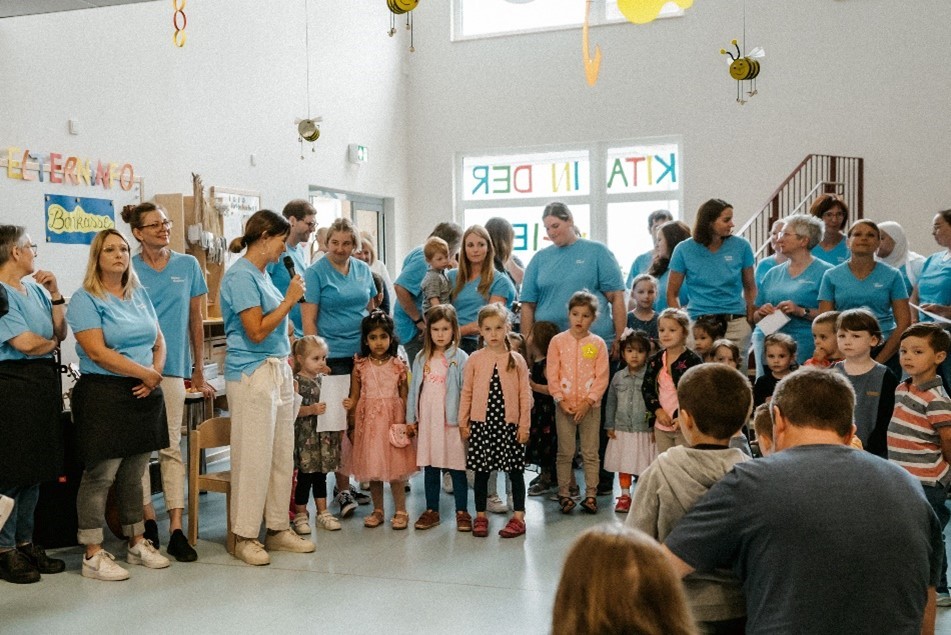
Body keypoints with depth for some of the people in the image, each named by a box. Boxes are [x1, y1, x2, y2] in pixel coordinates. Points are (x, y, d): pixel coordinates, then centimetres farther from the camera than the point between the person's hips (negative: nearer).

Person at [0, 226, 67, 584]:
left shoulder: (35, 289, 12)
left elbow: (60, 332, 13)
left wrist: (55, 295, 3)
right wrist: (52, 343, 3)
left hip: (43, 383, 8)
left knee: (35, 471, 14)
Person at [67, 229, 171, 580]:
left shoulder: (140, 295, 14)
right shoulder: (85, 299, -6)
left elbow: (158, 341, 15)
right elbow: (98, 352, -16)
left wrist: (155, 374, -4)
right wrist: (145, 373, -14)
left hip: (144, 394, 6)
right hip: (104, 396, -6)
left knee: (134, 474, 14)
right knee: (100, 475, -3)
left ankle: (137, 543, 25)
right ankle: (93, 555, 6)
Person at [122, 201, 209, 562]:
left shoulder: (188, 266, 8)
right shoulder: (128, 270, 4)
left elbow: (195, 320, 12)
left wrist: (198, 371, 13)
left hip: (172, 367, 1)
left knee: (171, 447, 0)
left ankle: (176, 531, 1)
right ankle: (147, 520, 16)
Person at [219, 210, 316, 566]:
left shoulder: (262, 274, 16)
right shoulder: (241, 276, -12)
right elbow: (257, 331, -17)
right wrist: (290, 300, -12)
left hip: (278, 372, 9)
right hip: (252, 374, -9)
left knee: (282, 456, 11)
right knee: (253, 458, -3)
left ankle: (278, 528, 21)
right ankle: (244, 537, 8)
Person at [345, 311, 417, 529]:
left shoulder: (398, 365, 0)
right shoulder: (360, 366, 2)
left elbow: (404, 397, 2)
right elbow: (355, 396, 6)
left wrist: (407, 423, -2)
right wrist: (349, 405, -13)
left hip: (393, 420, -2)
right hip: (368, 421, 2)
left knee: (395, 469, -1)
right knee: (372, 468, 8)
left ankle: (401, 511, 11)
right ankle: (377, 510, 22)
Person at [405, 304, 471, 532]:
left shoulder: (460, 358, -5)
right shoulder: (422, 358, 8)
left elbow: (465, 390, -7)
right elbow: (414, 388, 11)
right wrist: (411, 417, 9)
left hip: (451, 420, -4)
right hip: (426, 419, 4)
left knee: (456, 466, 2)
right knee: (429, 466, 12)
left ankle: (462, 512, 12)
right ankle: (431, 510, 23)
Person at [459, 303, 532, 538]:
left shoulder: (516, 360, -1)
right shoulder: (475, 359, 1)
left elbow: (525, 395, 1)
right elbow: (466, 392, 5)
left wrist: (524, 425, -3)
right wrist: (463, 422, 3)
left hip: (509, 423, -1)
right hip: (481, 423, 1)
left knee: (515, 471, 5)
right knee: (481, 471, 9)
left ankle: (519, 517, 15)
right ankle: (480, 516, 21)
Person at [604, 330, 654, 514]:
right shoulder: (618, 378, 4)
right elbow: (611, 403, 10)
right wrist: (609, 426, 7)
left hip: (645, 430, -3)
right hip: (622, 430, 4)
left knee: (644, 466, 1)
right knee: (623, 465, 12)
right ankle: (625, 496, 24)